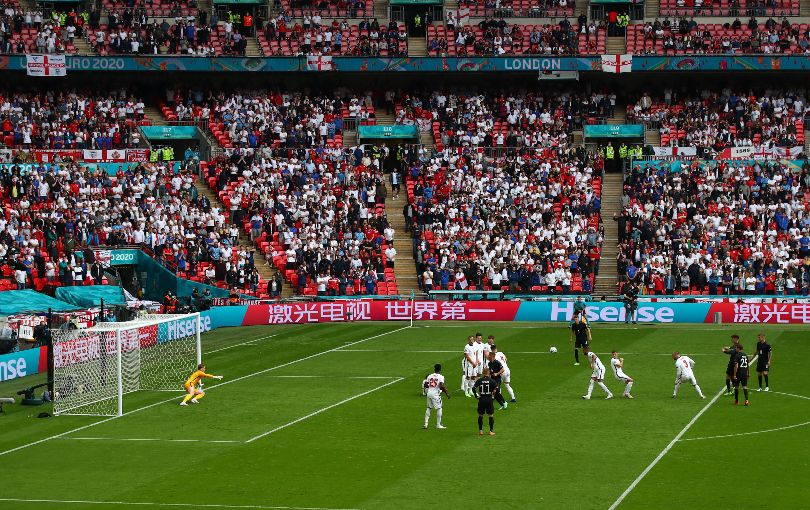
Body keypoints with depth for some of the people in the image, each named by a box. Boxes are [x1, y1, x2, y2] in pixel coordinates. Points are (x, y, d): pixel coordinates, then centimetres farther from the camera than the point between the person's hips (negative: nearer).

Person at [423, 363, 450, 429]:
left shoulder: (430, 376, 8)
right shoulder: (440, 377, -6)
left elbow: (425, 385, 7)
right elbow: (442, 386, -19)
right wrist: (447, 393, -12)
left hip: (429, 393, 5)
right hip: (435, 394, -5)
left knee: (429, 408, 16)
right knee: (439, 408, 5)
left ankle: (426, 423, 14)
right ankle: (438, 424, 6)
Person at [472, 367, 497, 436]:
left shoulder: (479, 380, -1)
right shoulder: (491, 380, -4)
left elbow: (473, 388, -10)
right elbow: (496, 389, -11)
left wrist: (476, 395, 1)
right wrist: (493, 395, 3)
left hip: (481, 399, 1)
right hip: (489, 399, -1)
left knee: (480, 415, 12)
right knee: (491, 415, 10)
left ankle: (480, 431, 13)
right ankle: (491, 431, 8)